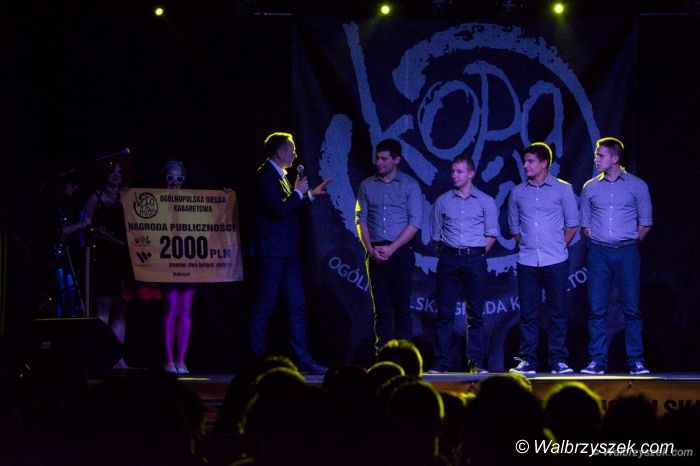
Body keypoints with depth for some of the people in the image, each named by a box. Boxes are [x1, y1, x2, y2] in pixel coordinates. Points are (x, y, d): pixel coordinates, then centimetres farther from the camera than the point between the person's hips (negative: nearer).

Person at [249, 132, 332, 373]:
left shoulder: (280, 176, 18)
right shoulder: (265, 175, -12)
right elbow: (279, 209, -22)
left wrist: (311, 194, 19)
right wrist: (299, 192, -9)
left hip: (287, 252, 10)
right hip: (273, 251, -10)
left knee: (297, 305, 6)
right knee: (264, 306, -4)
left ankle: (302, 358, 7)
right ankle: (257, 359, 0)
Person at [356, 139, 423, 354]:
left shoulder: (410, 186, 2)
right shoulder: (367, 186, 12)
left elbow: (414, 223, -4)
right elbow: (361, 219, 9)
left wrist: (392, 249, -11)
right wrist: (370, 248, -5)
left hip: (400, 251, -3)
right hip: (376, 253, 3)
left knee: (401, 306, -4)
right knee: (381, 308, 2)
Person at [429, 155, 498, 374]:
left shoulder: (485, 202, 6)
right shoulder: (442, 201, 10)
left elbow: (491, 234, 6)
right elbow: (436, 234, 14)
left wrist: (478, 254, -1)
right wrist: (446, 252, 5)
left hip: (474, 259, -1)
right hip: (449, 259, 1)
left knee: (475, 313, 0)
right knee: (444, 312, -2)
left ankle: (476, 362, 4)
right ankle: (442, 362, 0)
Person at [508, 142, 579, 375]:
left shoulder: (563, 189, 2)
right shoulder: (518, 192, 10)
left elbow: (572, 224, 6)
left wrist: (557, 247, 4)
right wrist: (526, 244, 9)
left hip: (555, 261, -2)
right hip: (527, 262, 2)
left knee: (557, 311, 0)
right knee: (528, 312, 2)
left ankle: (558, 361, 4)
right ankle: (527, 360, 5)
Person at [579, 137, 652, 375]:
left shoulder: (637, 186, 3)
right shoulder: (590, 188, 10)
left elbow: (645, 223, 7)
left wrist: (628, 243, 5)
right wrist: (596, 240, 7)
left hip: (627, 252, -2)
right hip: (599, 251, 2)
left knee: (631, 308, -3)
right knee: (597, 308, -2)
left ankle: (636, 361, 0)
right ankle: (597, 360, 1)